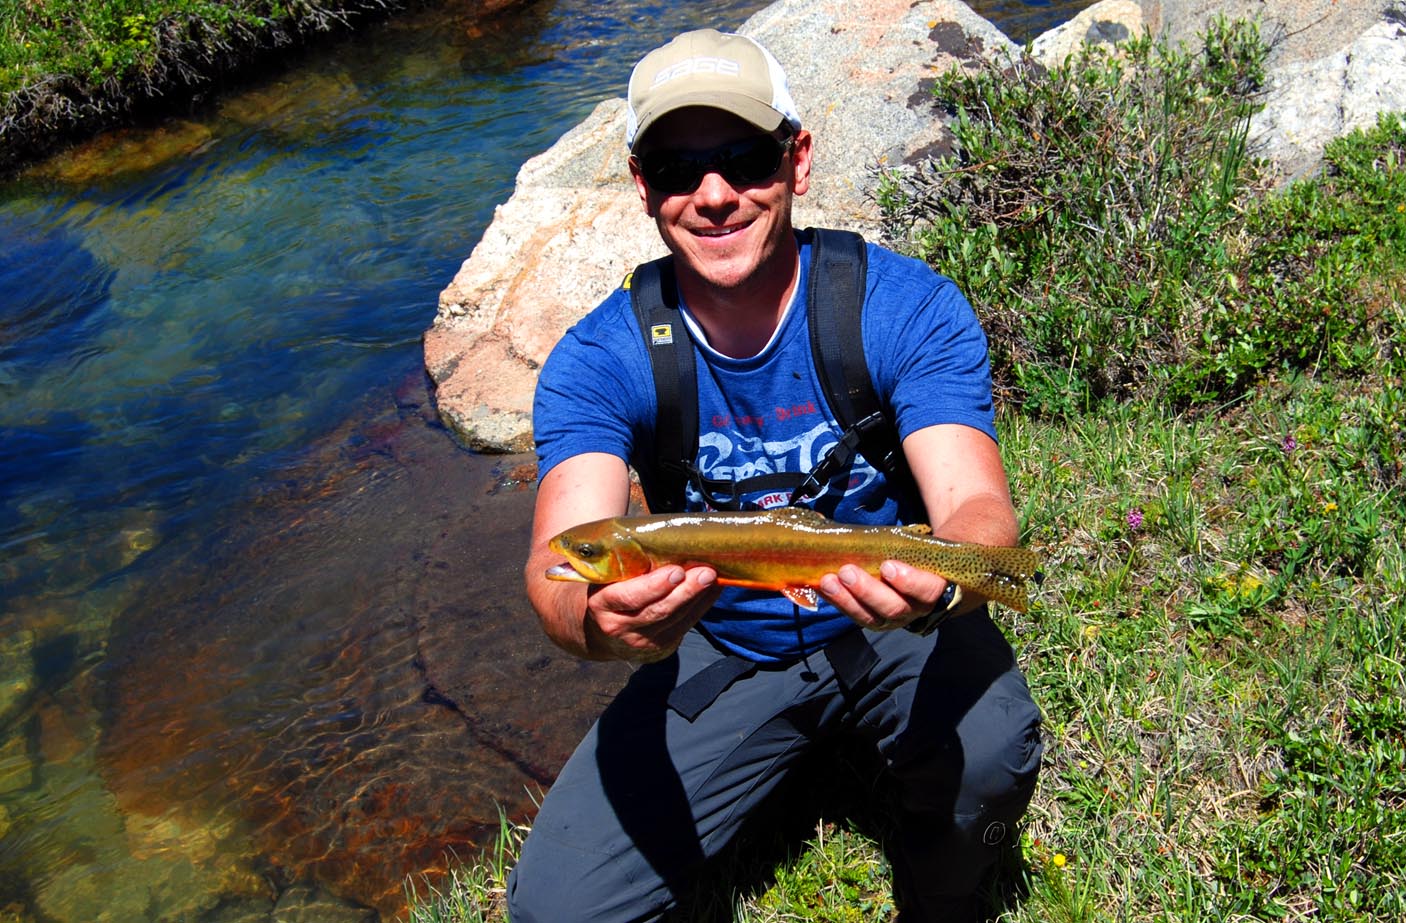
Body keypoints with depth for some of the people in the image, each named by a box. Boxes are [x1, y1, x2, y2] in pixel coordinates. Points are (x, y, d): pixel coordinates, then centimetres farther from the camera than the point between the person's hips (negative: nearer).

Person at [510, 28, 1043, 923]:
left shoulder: (908, 307, -17)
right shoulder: (598, 361, -15)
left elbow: (978, 507, -28)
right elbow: (562, 557, -28)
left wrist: (937, 583, -53)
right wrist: (596, 620, -53)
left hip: (890, 629, 0)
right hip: (721, 651, 1)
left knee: (992, 749, -33)